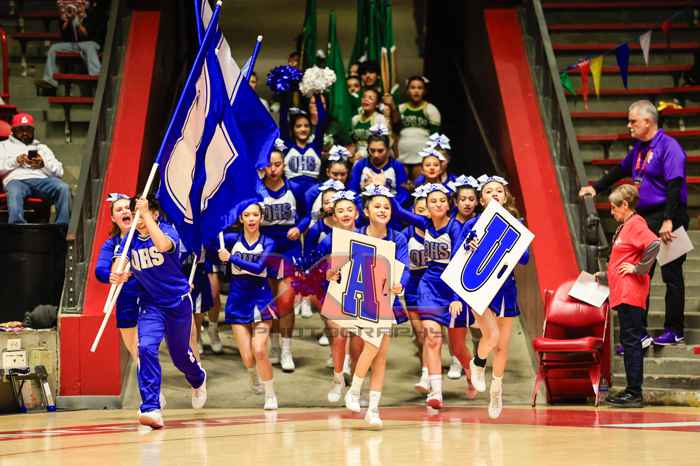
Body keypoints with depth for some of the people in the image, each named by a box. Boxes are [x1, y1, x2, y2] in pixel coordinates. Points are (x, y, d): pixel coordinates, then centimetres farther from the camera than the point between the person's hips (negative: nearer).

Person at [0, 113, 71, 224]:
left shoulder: (42, 147, 35)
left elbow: (59, 171, 21)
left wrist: (43, 164, 1)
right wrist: (15, 161, -1)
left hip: (41, 179, 2)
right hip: (17, 179, -2)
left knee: (63, 188, -31)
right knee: (14, 193, -40)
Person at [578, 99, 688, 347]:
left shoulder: (669, 146, -13)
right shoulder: (639, 148, 13)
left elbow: (675, 186, -21)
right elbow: (621, 170, 30)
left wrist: (668, 220, -26)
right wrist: (596, 188, 31)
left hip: (667, 218, -9)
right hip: (644, 218, 9)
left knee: (671, 275, 1)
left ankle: (674, 331, 10)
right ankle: (639, 334, 13)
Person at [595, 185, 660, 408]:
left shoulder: (635, 224, -10)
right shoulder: (625, 226, 20)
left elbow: (654, 244, -26)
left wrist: (639, 269, -19)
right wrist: (604, 276, 31)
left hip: (630, 293, -10)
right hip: (623, 293, 10)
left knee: (631, 340, -8)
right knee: (629, 340, 10)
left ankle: (635, 394, -7)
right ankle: (632, 390, 14)